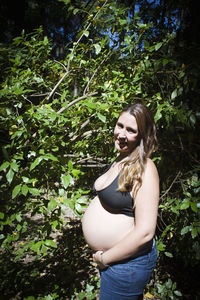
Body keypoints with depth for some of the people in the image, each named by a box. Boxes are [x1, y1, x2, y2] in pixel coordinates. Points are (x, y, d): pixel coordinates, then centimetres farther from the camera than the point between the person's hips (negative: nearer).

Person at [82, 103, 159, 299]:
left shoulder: (144, 169, -23)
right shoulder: (120, 159, 3)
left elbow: (145, 233, -27)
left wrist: (104, 257, -17)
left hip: (127, 260, -8)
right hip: (107, 255, 8)